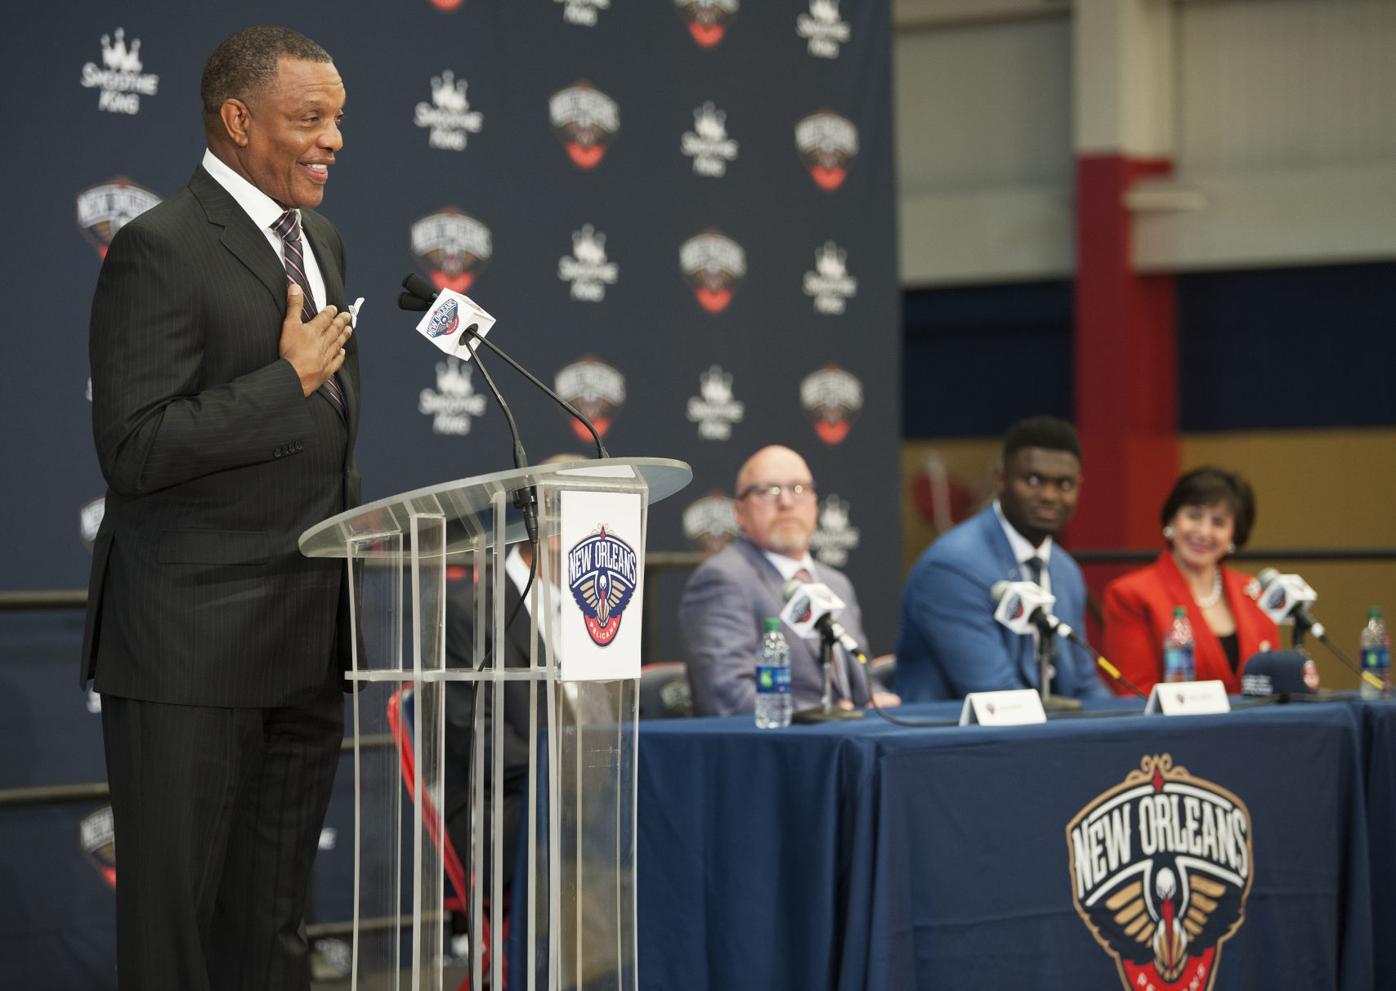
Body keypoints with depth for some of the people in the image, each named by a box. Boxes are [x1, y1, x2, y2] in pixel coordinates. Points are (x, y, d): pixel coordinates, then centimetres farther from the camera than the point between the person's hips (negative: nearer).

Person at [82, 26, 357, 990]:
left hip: (306, 645, 8)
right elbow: (135, 449, -19)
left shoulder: (322, 243, 15)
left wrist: (350, 576, 22)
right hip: (192, 645, -8)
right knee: (176, 911, 0)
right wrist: (290, 379, -18)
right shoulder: (160, 249, -12)